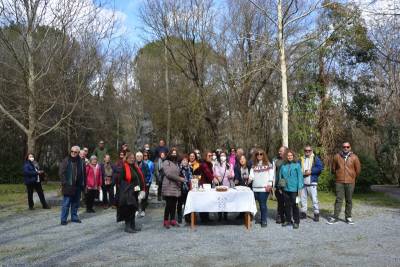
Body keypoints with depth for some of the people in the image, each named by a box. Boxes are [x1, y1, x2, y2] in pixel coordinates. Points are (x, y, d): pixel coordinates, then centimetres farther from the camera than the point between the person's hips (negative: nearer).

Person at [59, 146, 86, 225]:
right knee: (66, 204, -1)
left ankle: (74, 217, 25)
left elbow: (84, 174, 11)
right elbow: (61, 173, -6)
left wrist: (83, 184, 6)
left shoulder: (81, 162, 7)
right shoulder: (66, 161, -3)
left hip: (77, 186, 4)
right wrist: (64, 183, -13)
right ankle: (63, 219, 8)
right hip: (68, 186, -4)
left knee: (75, 203, 13)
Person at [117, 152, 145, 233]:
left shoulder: (135, 167, 13)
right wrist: (132, 187, -19)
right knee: (128, 209, -7)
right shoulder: (124, 168, -9)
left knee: (133, 209, 12)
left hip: (134, 192, 8)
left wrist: (141, 189, 6)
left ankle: (133, 225, 21)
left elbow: (140, 179, 16)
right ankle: (127, 226, 0)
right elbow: (121, 181, -14)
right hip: (126, 192, -7)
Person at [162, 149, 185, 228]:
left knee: (174, 204, 6)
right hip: (168, 187, -6)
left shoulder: (176, 163, 20)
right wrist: (179, 179, -15)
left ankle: (172, 220, 14)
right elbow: (168, 174, -12)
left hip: (176, 187, 6)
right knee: (169, 204, -7)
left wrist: (179, 182, 5)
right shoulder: (166, 162, -1)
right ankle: (166, 221, 1)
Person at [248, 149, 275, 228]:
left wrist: (269, 185, -9)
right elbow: (252, 175, 9)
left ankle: (264, 221, 6)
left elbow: (271, 175, 0)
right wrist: (250, 178, -14)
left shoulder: (268, 165, 5)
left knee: (263, 205, -2)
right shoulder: (254, 165, 16)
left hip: (264, 188, -3)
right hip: (255, 188, 3)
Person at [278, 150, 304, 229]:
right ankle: (287, 220, 26)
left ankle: (296, 222, 11)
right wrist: (280, 187, 9)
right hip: (285, 189, 4)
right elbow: (280, 176, 13)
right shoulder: (283, 166, 6)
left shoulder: (297, 165, -4)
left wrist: (299, 188, -10)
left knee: (294, 205, 1)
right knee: (287, 205, 13)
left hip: (294, 189, -4)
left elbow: (300, 176, -6)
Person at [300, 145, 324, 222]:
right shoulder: (301, 159, 12)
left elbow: (320, 167, -10)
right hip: (303, 183, 4)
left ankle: (316, 214, 2)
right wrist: (302, 173, -12)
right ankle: (303, 212, 21)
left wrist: (311, 171, -13)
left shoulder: (315, 158, 2)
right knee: (303, 198, 10)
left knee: (314, 198, -6)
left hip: (312, 182, -4)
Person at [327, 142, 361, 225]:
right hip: (339, 182, 0)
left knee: (349, 200, 6)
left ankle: (348, 217, 16)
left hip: (350, 183, 0)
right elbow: (333, 168, 14)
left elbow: (358, 170, 9)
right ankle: (335, 217, 4)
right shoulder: (337, 156, 2)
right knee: (338, 199, 0)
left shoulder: (354, 157, 0)